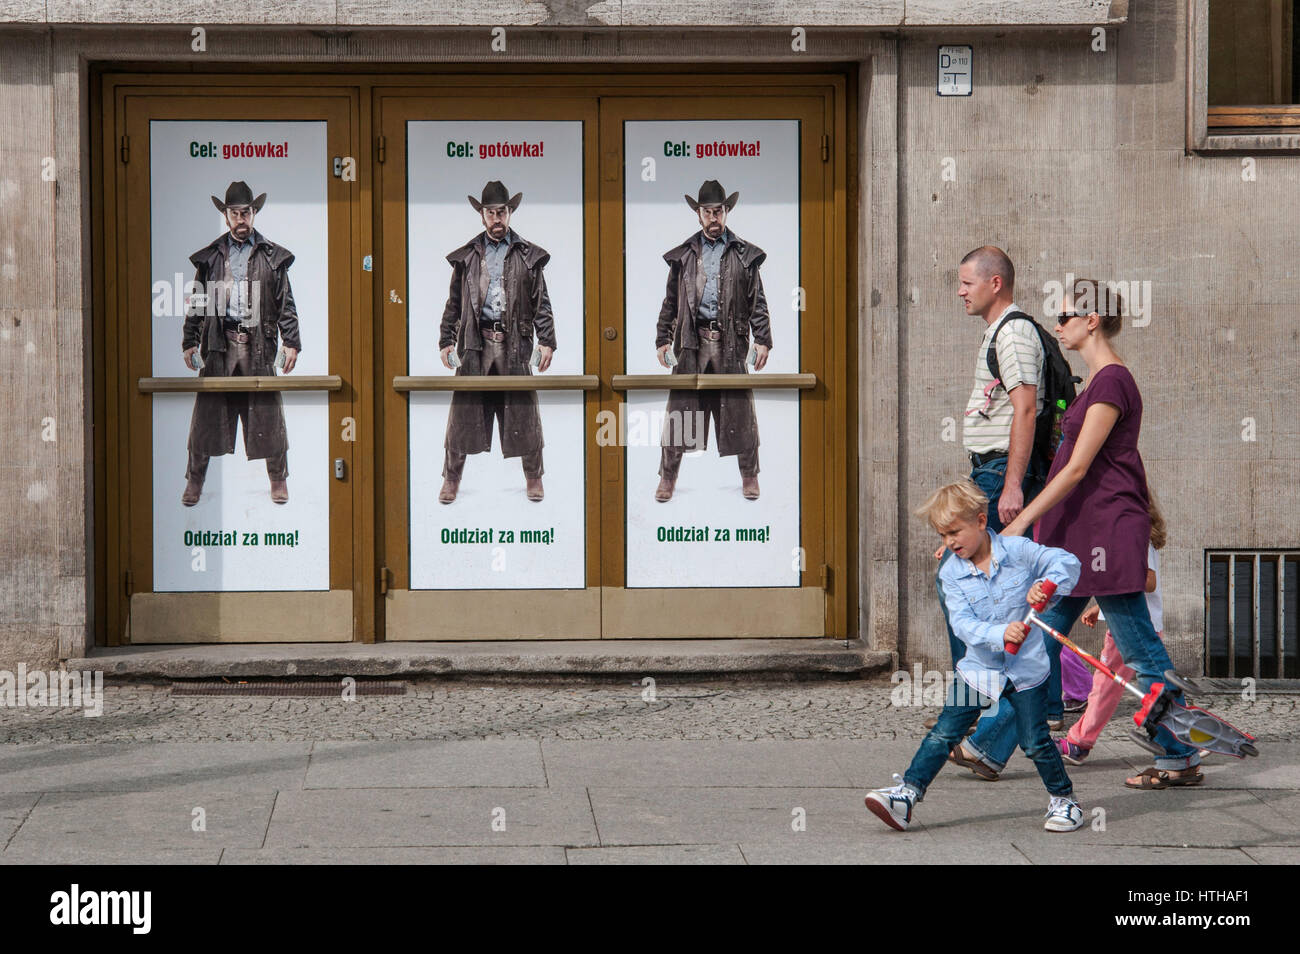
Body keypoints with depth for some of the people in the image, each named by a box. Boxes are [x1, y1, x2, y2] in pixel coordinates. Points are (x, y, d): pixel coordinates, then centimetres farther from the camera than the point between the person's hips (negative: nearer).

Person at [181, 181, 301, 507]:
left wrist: (291, 343, -1)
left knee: (268, 413, 2)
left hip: (258, 343, -1)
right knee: (207, 414, 1)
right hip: (219, 344, 1)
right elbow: (196, 301, 14)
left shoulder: (272, 256, 8)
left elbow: (285, 304, 7)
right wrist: (189, 343, 8)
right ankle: (194, 481, 11)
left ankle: (278, 480, 15)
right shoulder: (210, 256, 12)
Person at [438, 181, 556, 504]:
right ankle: (451, 480, 10)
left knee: (524, 414, 2)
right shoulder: (467, 256, 12)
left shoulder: (529, 256, 8)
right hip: (475, 343, 1)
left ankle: (533, 478, 15)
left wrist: (547, 341, -2)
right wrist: (446, 341, 6)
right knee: (463, 412, 0)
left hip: (515, 344, -1)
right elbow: (454, 304, 13)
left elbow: (541, 304, 7)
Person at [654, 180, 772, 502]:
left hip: (731, 343, -1)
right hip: (692, 342, 1)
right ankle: (668, 478, 9)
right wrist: (663, 339, 7)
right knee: (679, 410, 0)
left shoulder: (745, 255, 8)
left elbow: (757, 302, 6)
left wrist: (762, 340, -2)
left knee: (740, 412, 2)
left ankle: (749, 476, 15)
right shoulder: (683, 255, 12)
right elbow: (670, 302, 14)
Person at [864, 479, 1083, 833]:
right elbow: (963, 623, -15)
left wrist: (1046, 585, -25)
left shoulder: (1018, 550, -8)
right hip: (978, 668, 2)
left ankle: (1064, 800, 19)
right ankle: (906, 794, -4)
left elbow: (1067, 562, -6)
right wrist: (1000, 634, -31)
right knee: (943, 734, -4)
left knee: (1035, 741, -1)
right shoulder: (952, 572, -5)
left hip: (1026, 667, -2)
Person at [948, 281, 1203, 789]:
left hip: (1107, 531, -10)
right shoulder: (1097, 381, 16)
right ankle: (988, 749, 13)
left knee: (1140, 651, -2)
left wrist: (1021, 522, -18)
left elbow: (1078, 468, -18)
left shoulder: (1112, 381, -14)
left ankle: (1181, 759, 7)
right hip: (1081, 535, 10)